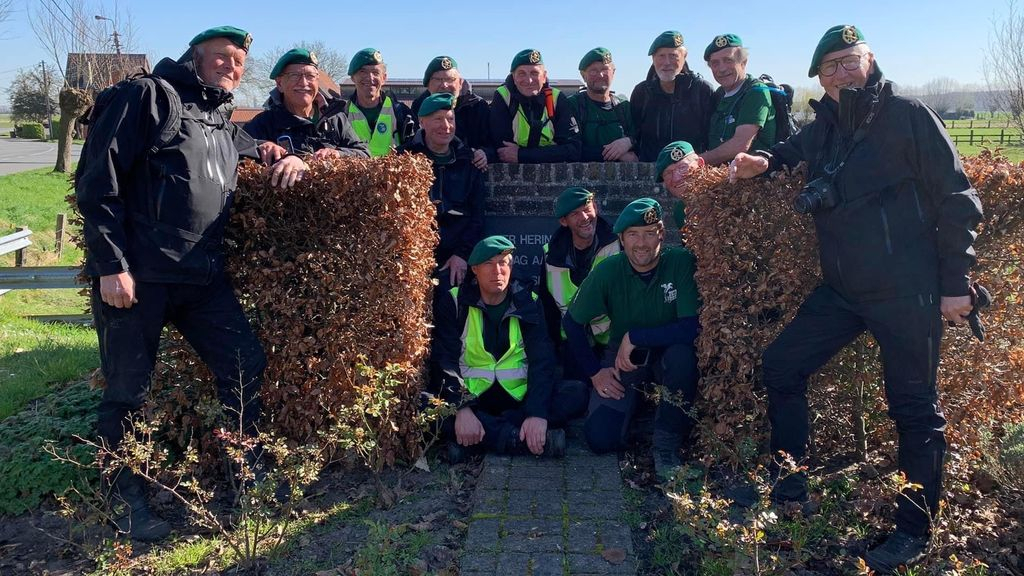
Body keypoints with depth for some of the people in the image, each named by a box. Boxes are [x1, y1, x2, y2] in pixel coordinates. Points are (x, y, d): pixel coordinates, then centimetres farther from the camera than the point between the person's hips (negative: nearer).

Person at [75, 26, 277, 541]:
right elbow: (97, 179, -9)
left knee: (246, 364, 4)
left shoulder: (225, 127, 18)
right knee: (128, 390, 3)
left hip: (204, 275, 7)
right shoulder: (150, 95, -2)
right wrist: (111, 264, -14)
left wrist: (289, 157, 12)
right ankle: (125, 496, 22)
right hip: (135, 274, -7)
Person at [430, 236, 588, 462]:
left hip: (518, 393, 2)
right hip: (471, 392, -1)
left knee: (577, 393, -23)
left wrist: (537, 413, -26)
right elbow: (445, 359, -11)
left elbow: (542, 359, -10)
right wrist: (461, 408, -29)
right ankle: (519, 440, -31)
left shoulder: (528, 302, 0)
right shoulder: (456, 302, -2)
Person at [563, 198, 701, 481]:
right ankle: (635, 400, 20)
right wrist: (595, 372, -5)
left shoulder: (682, 262, -21)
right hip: (622, 356, 2)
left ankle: (667, 444, -14)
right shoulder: (608, 271, -14)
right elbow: (572, 322, -1)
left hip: (668, 353, -1)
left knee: (683, 354, -38)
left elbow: (695, 327, -29)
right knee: (600, 438, -16)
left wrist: (635, 336, -25)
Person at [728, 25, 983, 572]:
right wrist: (763, 162, 5)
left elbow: (956, 199, -8)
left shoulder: (907, 115, -8)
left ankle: (914, 531, 18)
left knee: (914, 408, 3)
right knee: (781, 366, 6)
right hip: (841, 289, 7)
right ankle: (792, 484, 22)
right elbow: (791, 150, 30)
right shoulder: (823, 128, 9)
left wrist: (955, 283, -10)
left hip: (906, 293, -6)